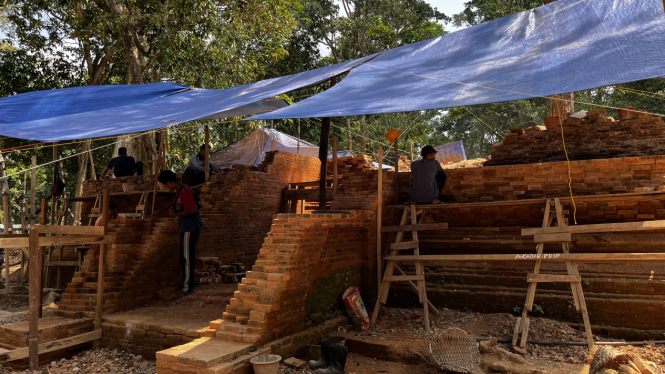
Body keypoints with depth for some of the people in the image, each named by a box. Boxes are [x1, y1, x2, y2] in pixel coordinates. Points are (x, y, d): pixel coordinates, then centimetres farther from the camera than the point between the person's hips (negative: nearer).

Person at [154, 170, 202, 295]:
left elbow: (193, 209, -24)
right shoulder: (180, 192, 15)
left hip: (190, 229, -10)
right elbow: (173, 204, 34)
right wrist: (159, 211, 40)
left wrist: (176, 214, -17)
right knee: (185, 257, 15)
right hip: (186, 228, 10)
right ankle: (188, 284, 24)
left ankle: (187, 286, 1)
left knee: (187, 258, -5)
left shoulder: (186, 191, -17)